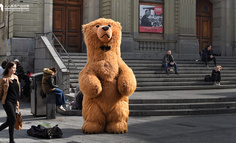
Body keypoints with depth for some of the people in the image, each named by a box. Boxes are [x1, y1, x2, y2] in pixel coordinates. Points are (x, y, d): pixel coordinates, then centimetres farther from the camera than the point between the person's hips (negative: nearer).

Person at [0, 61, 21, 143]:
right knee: (13, 120, -11)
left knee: (9, 122, 7)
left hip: (14, 102, 7)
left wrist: (17, 102, 18)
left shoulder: (16, 78, 13)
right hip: (7, 101, -7)